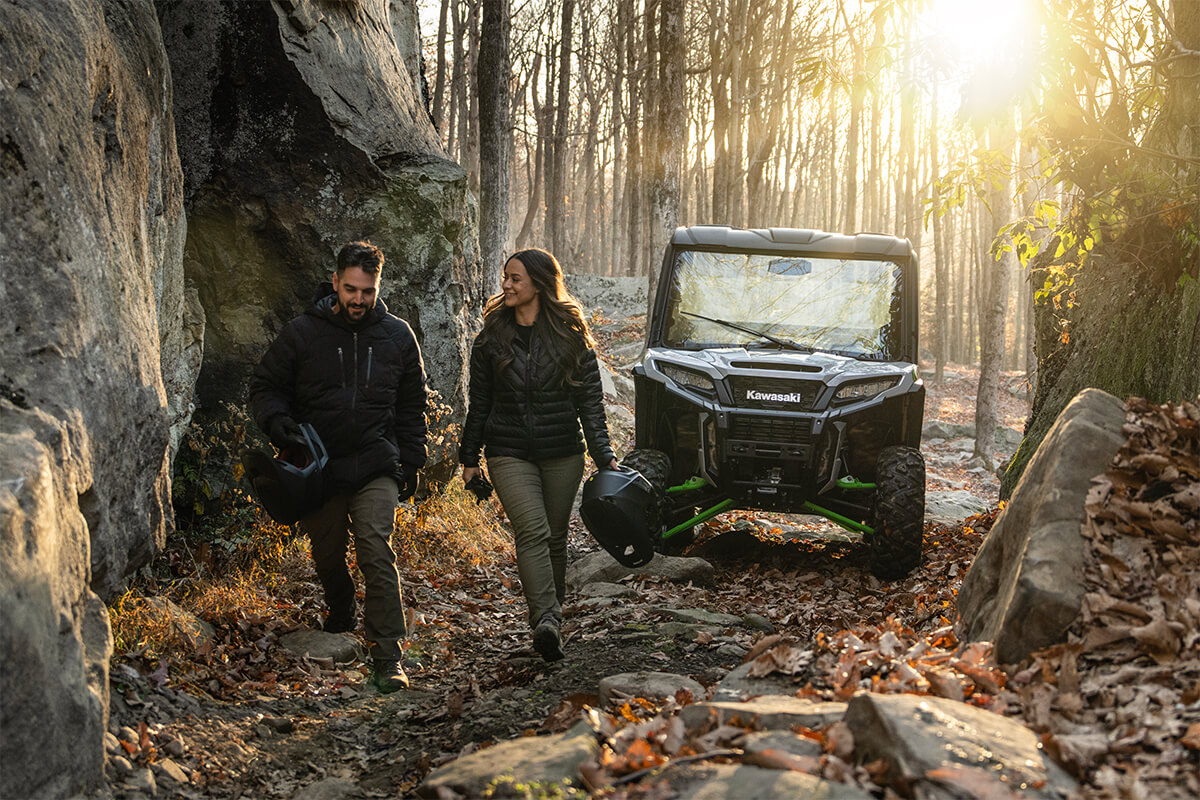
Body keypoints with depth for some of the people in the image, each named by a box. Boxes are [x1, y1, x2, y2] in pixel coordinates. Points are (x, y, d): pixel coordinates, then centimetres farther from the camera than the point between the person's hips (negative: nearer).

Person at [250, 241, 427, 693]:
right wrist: (276, 422, -14)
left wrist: (411, 461, 9)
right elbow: (265, 385, 6)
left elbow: (411, 406, 14)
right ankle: (340, 611, 46)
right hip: (318, 469, 1)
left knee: (377, 554, -15)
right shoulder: (303, 333, -3)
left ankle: (387, 656, -13)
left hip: (376, 468, -1)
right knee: (327, 555, 14)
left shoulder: (397, 336, 4)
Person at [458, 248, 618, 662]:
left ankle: (550, 618, 26)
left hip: (562, 454, 1)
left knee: (555, 535, 10)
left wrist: (603, 454, -7)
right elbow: (479, 403, 9)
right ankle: (546, 620, -27)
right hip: (509, 453, -1)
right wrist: (470, 457, 9)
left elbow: (590, 400, 0)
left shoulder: (571, 337, 0)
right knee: (532, 532, -17)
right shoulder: (491, 339, 4)